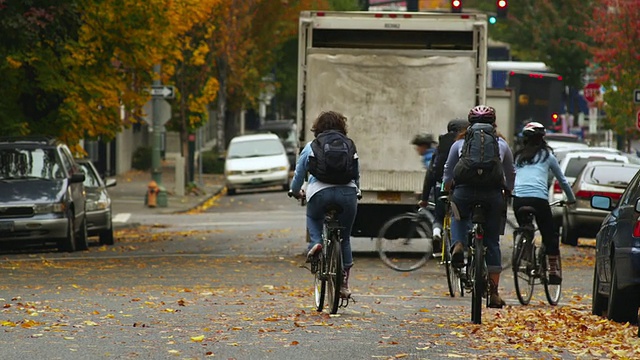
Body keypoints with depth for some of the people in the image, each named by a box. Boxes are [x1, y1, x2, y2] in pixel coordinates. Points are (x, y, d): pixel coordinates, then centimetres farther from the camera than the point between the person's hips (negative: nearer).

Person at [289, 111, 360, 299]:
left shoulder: (311, 147, 12)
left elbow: (299, 173, 18)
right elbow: (357, 175, 24)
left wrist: (296, 191, 37)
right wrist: (355, 192, 42)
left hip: (320, 192, -1)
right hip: (347, 193, 1)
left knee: (312, 218, 32)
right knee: (344, 239, 13)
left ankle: (316, 242, 2)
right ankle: (344, 283, 11)